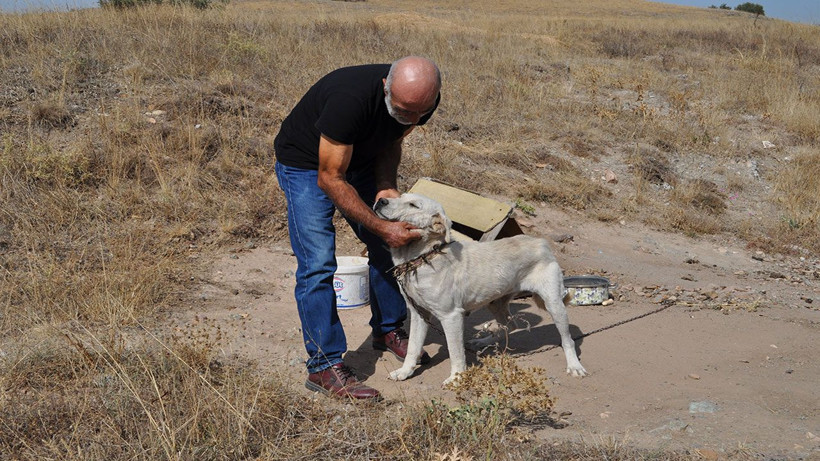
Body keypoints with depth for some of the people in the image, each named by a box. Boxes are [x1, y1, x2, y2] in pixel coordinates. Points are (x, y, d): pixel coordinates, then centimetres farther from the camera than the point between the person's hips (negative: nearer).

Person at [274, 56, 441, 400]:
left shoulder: (420, 101, -20)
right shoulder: (350, 98, -41)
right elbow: (330, 179, -32)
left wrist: (386, 186, -19)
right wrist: (381, 227, -34)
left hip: (359, 159, 7)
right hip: (306, 164, -7)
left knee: (388, 246, 9)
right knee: (317, 263, -16)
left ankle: (388, 329, 29)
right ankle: (324, 365, -11)